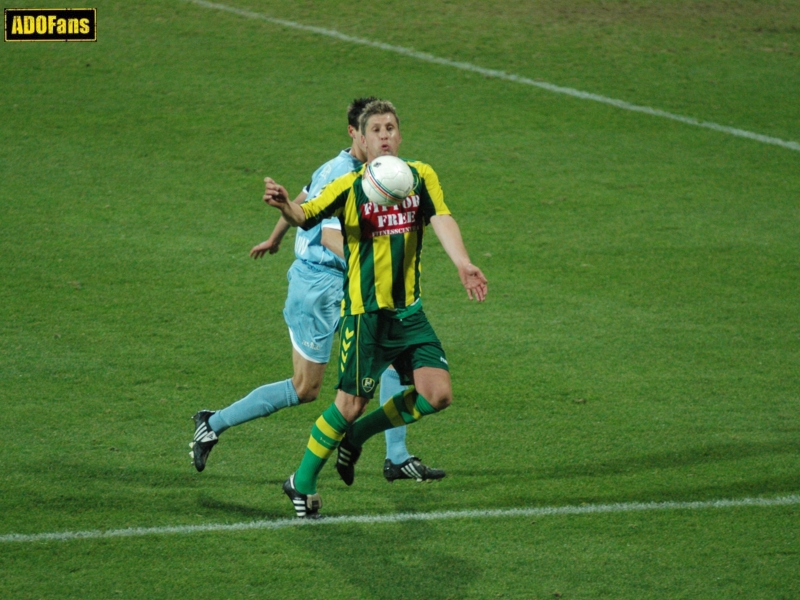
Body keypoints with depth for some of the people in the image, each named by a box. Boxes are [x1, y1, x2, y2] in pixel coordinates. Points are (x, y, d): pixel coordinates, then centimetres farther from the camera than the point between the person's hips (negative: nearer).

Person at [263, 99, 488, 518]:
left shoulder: (421, 176, 4)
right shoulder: (349, 186, -4)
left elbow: (442, 220, -11)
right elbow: (306, 216, -13)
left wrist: (462, 264, -29)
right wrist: (284, 206, -38)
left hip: (408, 311, 4)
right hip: (364, 312, -4)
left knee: (438, 394, -7)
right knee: (350, 404, -5)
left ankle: (356, 436, 16)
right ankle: (302, 484, 15)